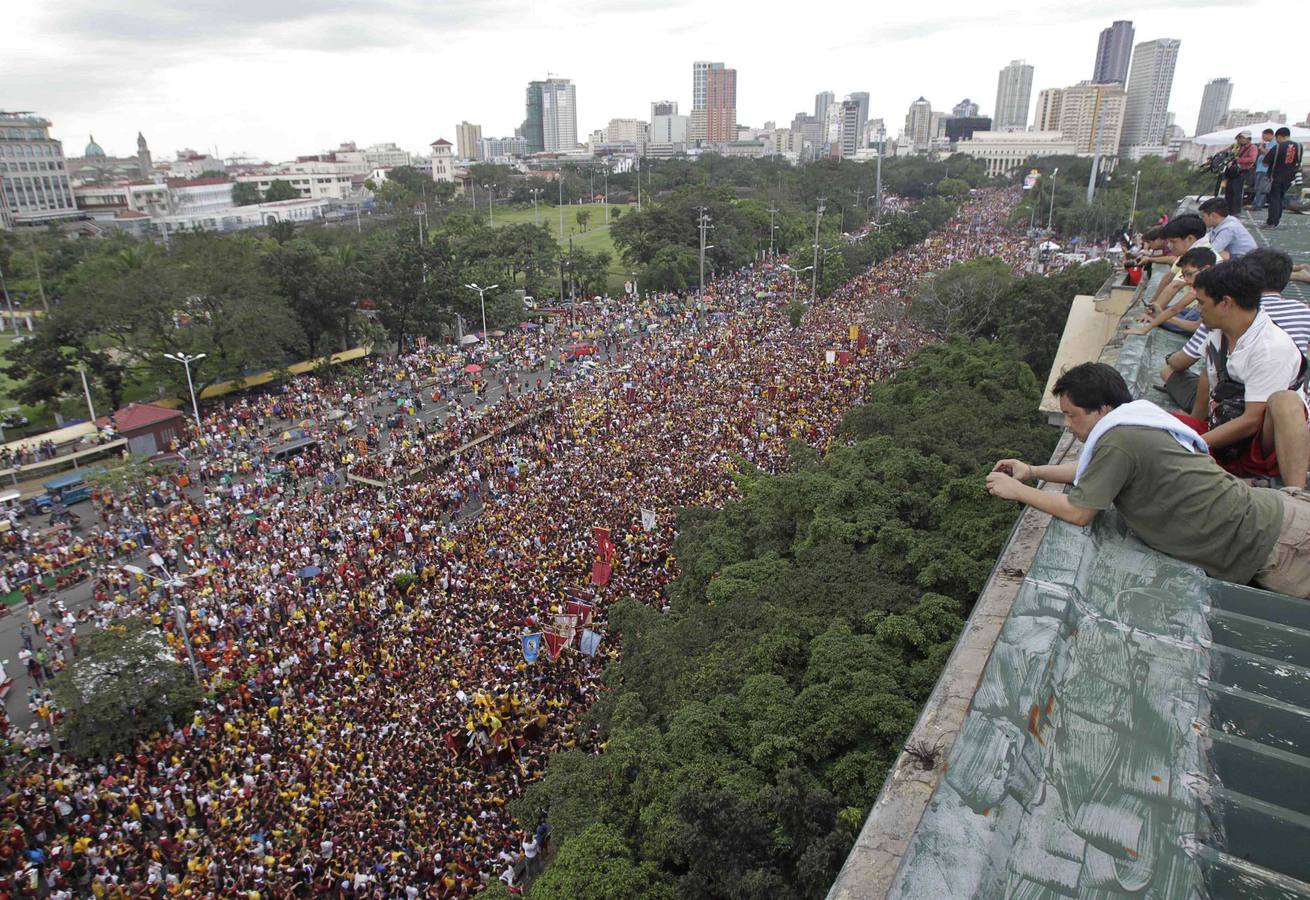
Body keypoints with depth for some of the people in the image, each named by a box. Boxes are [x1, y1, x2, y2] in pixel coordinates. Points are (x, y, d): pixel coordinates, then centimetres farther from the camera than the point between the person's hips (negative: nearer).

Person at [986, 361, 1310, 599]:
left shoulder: (1119, 441, -26)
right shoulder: (1132, 423, 2)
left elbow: (1078, 512, -19)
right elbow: (1093, 470, 18)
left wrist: (1017, 490, -8)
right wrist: (1032, 471, 12)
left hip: (1263, 540, -8)